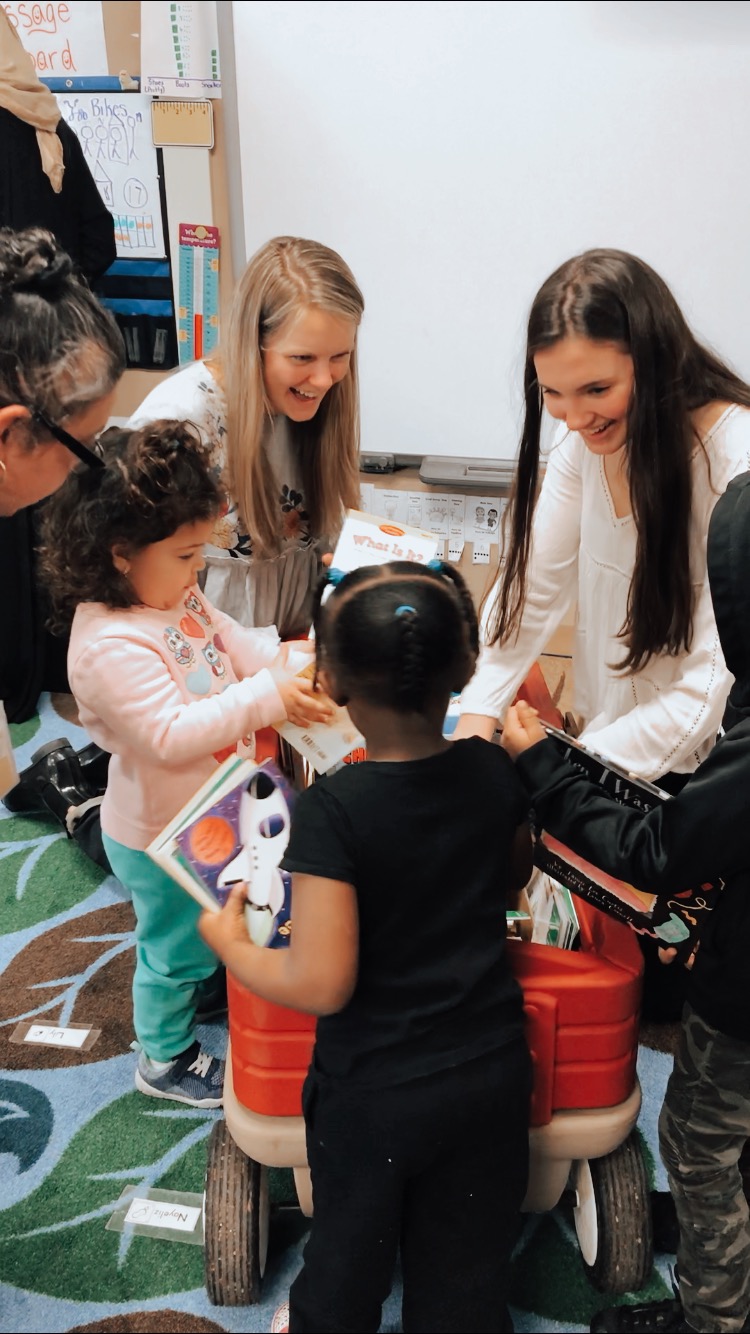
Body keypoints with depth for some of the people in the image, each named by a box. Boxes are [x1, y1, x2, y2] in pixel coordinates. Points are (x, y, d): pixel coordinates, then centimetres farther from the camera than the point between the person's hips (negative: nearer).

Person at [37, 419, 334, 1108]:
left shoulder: (174, 594, -6)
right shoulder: (110, 647, -35)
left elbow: (229, 638, 4)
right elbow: (172, 735, -39)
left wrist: (282, 658, -16)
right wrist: (267, 698, -40)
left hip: (205, 813, 8)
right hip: (162, 838, -8)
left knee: (207, 922, 32)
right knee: (176, 943, 14)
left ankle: (200, 982, 60)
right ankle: (164, 1059, 38)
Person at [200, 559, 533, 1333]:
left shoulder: (332, 812, -27)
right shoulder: (494, 773, -12)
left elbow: (320, 986, -26)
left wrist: (229, 942, -10)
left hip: (371, 1092, -3)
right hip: (491, 1077, 4)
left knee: (348, 1265, 24)